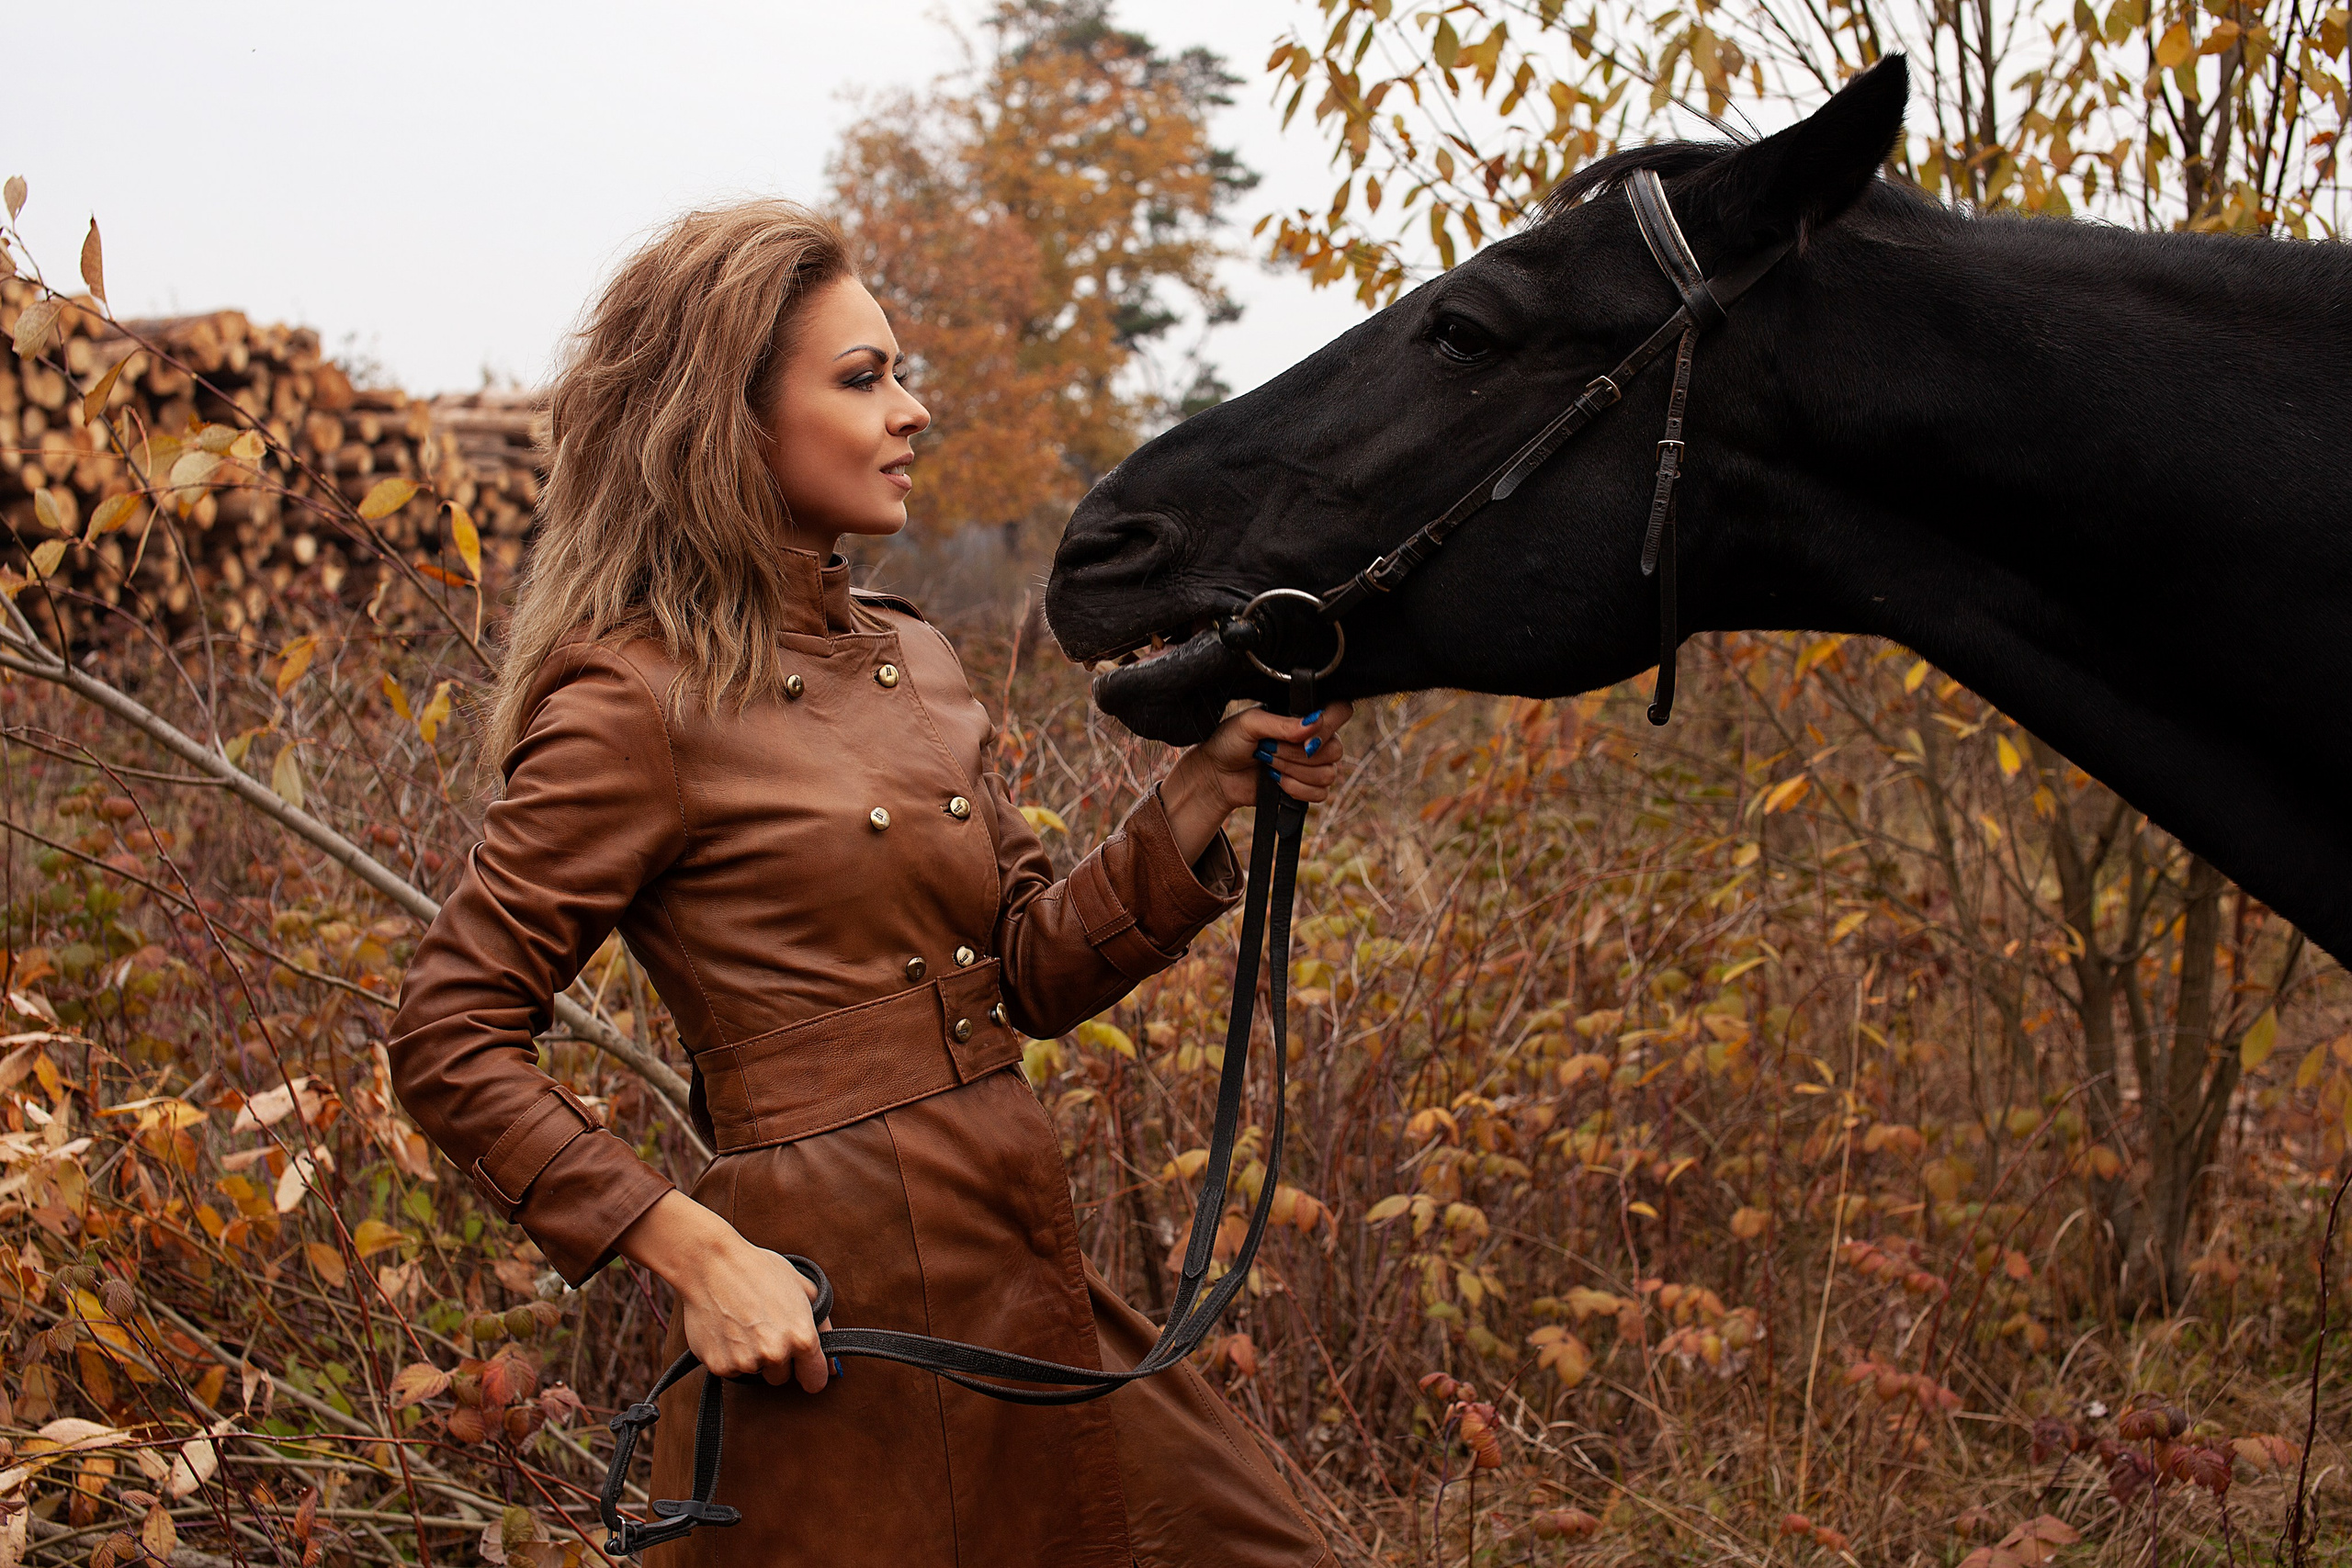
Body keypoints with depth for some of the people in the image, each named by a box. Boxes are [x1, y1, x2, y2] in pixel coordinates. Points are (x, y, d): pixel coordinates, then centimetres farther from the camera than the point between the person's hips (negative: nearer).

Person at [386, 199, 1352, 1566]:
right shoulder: (644, 704, -11)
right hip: (838, 1321, -7)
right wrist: (697, 1254, -18)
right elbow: (453, 1042, -12)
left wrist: (1206, 794, 2)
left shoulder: (914, 661, 12)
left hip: (1030, 1291, 7)